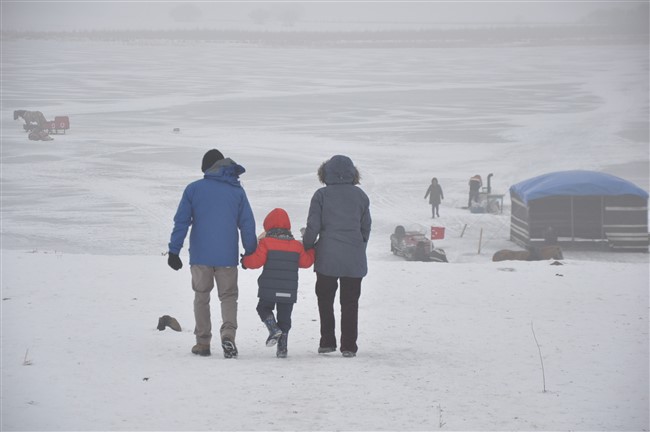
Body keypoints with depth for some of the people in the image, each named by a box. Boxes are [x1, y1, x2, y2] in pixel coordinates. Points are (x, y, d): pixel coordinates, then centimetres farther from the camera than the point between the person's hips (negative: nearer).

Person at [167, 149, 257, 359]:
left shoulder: (193, 189, 0)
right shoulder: (237, 190, 4)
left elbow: (181, 222, -3)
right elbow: (247, 224, 5)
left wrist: (174, 251, 1)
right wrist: (250, 252, 13)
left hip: (200, 255, 0)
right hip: (227, 256, 0)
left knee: (201, 297, 13)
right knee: (228, 296, 8)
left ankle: (203, 342, 12)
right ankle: (228, 334, -16)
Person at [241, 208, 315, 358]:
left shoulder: (266, 243, -6)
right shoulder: (297, 245, 7)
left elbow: (256, 261, -12)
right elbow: (305, 262, 14)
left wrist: (245, 261, 9)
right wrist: (312, 251, 33)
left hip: (270, 289, -3)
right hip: (289, 291, 3)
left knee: (264, 308, 17)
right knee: (284, 316, 10)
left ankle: (274, 329, -9)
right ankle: (282, 348, 8)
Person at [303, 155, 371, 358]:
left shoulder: (321, 195, -3)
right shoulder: (360, 196, 5)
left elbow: (313, 226, -4)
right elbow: (366, 228, 12)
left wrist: (306, 249, 10)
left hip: (327, 257, -2)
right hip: (354, 260, 2)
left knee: (325, 300, 12)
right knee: (350, 303, 6)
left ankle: (327, 342, 10)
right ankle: (348, 346, 3)